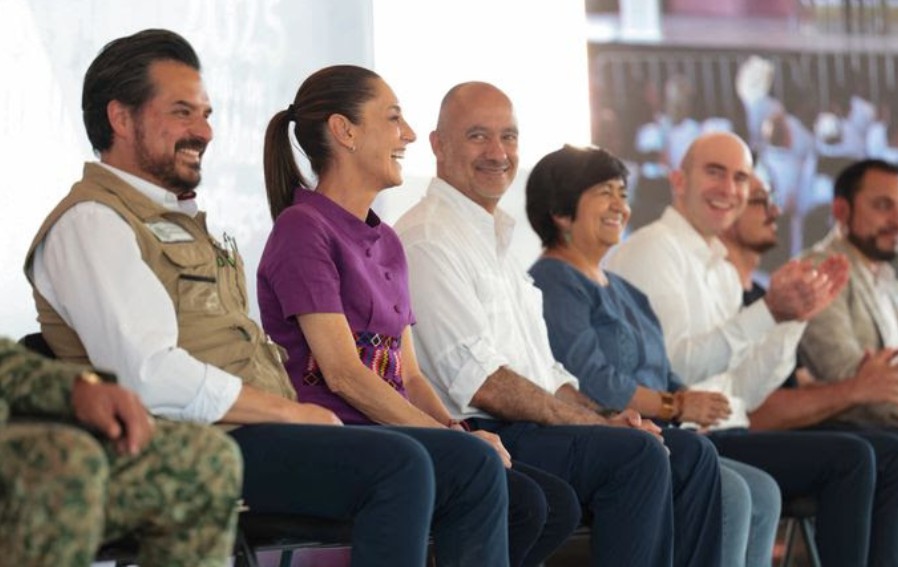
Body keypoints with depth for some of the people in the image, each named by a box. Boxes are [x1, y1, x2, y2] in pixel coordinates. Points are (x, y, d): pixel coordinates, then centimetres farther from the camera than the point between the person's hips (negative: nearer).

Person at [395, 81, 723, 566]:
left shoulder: (497, 240, 24)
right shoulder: (427, 240, -8)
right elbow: (479, 384, -17)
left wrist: (603, 418, 4)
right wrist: (598, 425, -13)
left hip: (535, 430, 10)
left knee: (690, 453, -4)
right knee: (638, 454, -26)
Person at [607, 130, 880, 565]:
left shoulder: (722, 270, 19)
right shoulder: (652, 249, -7)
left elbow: (744, 395, 15)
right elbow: (674, 366, -20)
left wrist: (797, 315, 7)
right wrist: (771, 312, -26)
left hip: (721, 439, 9)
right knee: (848, 459, -17)